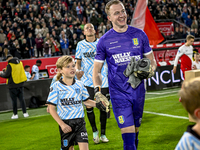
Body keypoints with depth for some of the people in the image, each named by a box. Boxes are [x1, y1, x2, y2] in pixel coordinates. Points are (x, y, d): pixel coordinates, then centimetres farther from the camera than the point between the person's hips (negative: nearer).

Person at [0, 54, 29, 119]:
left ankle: (15, 114, 6)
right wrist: (6, 70, 20)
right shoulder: (20, 63, 7)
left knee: (14, 100, 2)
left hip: (13, 85, -5)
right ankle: (25, 113, 4)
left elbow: (6, 75, -15)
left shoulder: (9, 65, -13)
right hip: (20, 84, 5)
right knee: (21, 99, 8)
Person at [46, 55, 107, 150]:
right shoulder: (56, 87, -8)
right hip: (65, 123, -2)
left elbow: (86, 101, 16)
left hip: (80, 122, 2)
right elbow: (51, 108, -8)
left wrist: (96, 104, -5)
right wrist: (62, 124, -14)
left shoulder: (80, 84, 4)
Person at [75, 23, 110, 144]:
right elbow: (78, 62, 9)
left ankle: (103, 134, 18)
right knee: (88, 106, -7)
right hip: (87, 80, 0)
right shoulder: (81, 44, 6)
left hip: (102, 79, 1)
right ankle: (95, 131, 17)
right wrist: (77, 70, -11)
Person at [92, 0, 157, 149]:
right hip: (119, 93, -3)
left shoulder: (139, 35, 4)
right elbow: (96, 70, 5)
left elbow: (152, 61, 13)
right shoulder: (104, 41, -1)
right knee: (128, 135, -12)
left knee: (135, 131, 13)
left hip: (138, 91, 3)